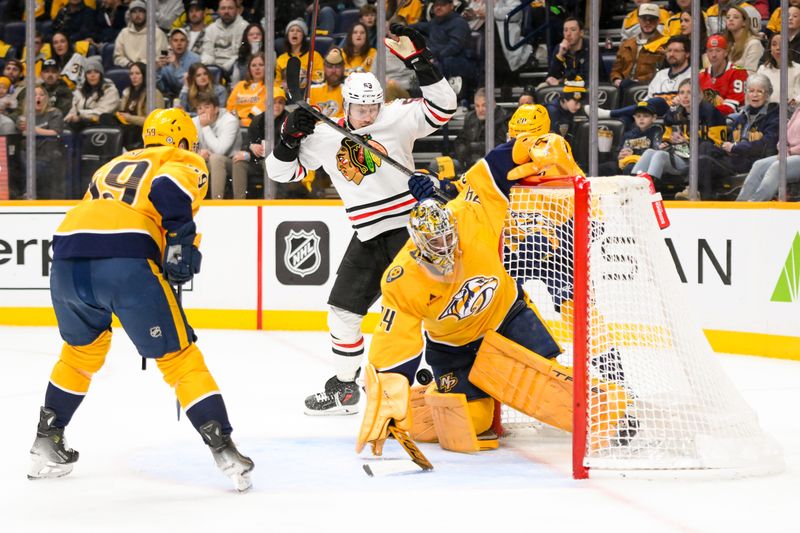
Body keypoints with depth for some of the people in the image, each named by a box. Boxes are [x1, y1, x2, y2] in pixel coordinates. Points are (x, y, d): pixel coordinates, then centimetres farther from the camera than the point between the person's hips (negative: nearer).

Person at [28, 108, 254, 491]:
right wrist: (183, 237, -8)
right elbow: (170, 188, -8)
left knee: (82, 348, 30)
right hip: (126, 261, -6)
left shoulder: (114, 165, 36)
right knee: (179, 356, 4)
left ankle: (46, 445, 34)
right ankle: (224, 451, -1)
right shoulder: (186, 162, 17)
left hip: (67, 260, 6)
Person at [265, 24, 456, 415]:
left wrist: (420, 61, -30)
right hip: (368, 236, 5)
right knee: (343, 310, 9)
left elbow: (441, 109, -21)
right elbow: (282, 171, 9)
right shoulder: (324, 137, 3)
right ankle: (344, 388, 25)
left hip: (410, 225, -5)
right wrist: (290, 137, -9)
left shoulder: (397, 119, -8)